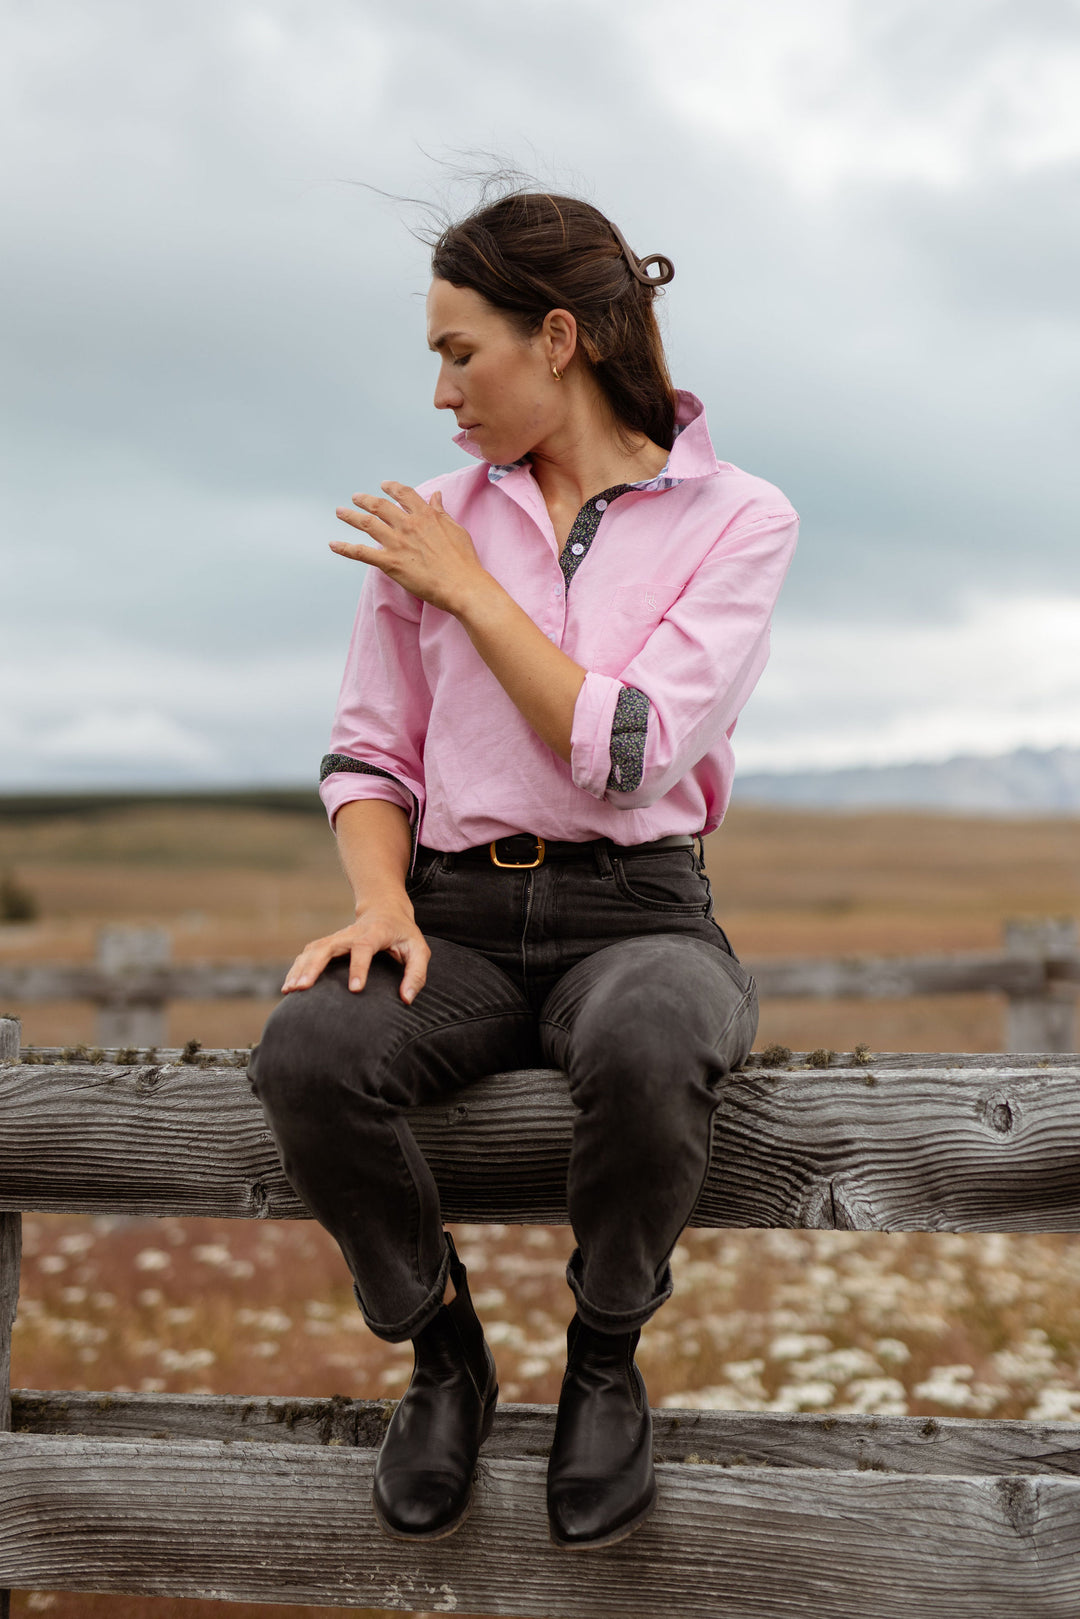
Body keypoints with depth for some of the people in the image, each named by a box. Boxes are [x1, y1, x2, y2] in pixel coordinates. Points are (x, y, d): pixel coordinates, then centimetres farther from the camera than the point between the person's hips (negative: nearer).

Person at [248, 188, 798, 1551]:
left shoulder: (736, 519, 0)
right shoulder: (431, 522, 11)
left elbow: (628, 755, -12)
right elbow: (371, 752, 12)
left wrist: (468, 588, -7)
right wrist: (381, 903, -9)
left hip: (634, 909, -2)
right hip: (458, 915, 3)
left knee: (649, 1047, -39)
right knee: (305, 1051, -31)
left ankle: (605, 1358, -7)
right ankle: (441, 1352, -2)